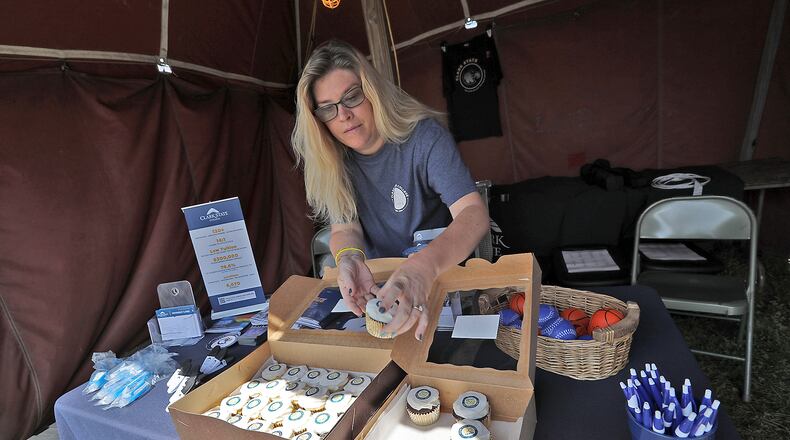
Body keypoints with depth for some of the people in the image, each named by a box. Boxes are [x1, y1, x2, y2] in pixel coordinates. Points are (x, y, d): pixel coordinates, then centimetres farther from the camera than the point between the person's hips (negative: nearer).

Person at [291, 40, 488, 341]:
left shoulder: (424, 136, -17)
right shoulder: (329, 159, -4)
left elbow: (474, 213, -28)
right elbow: (344, 227, -6)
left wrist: (425, 265, -47)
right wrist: (349, 259, -31)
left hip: (441, 273, -4)